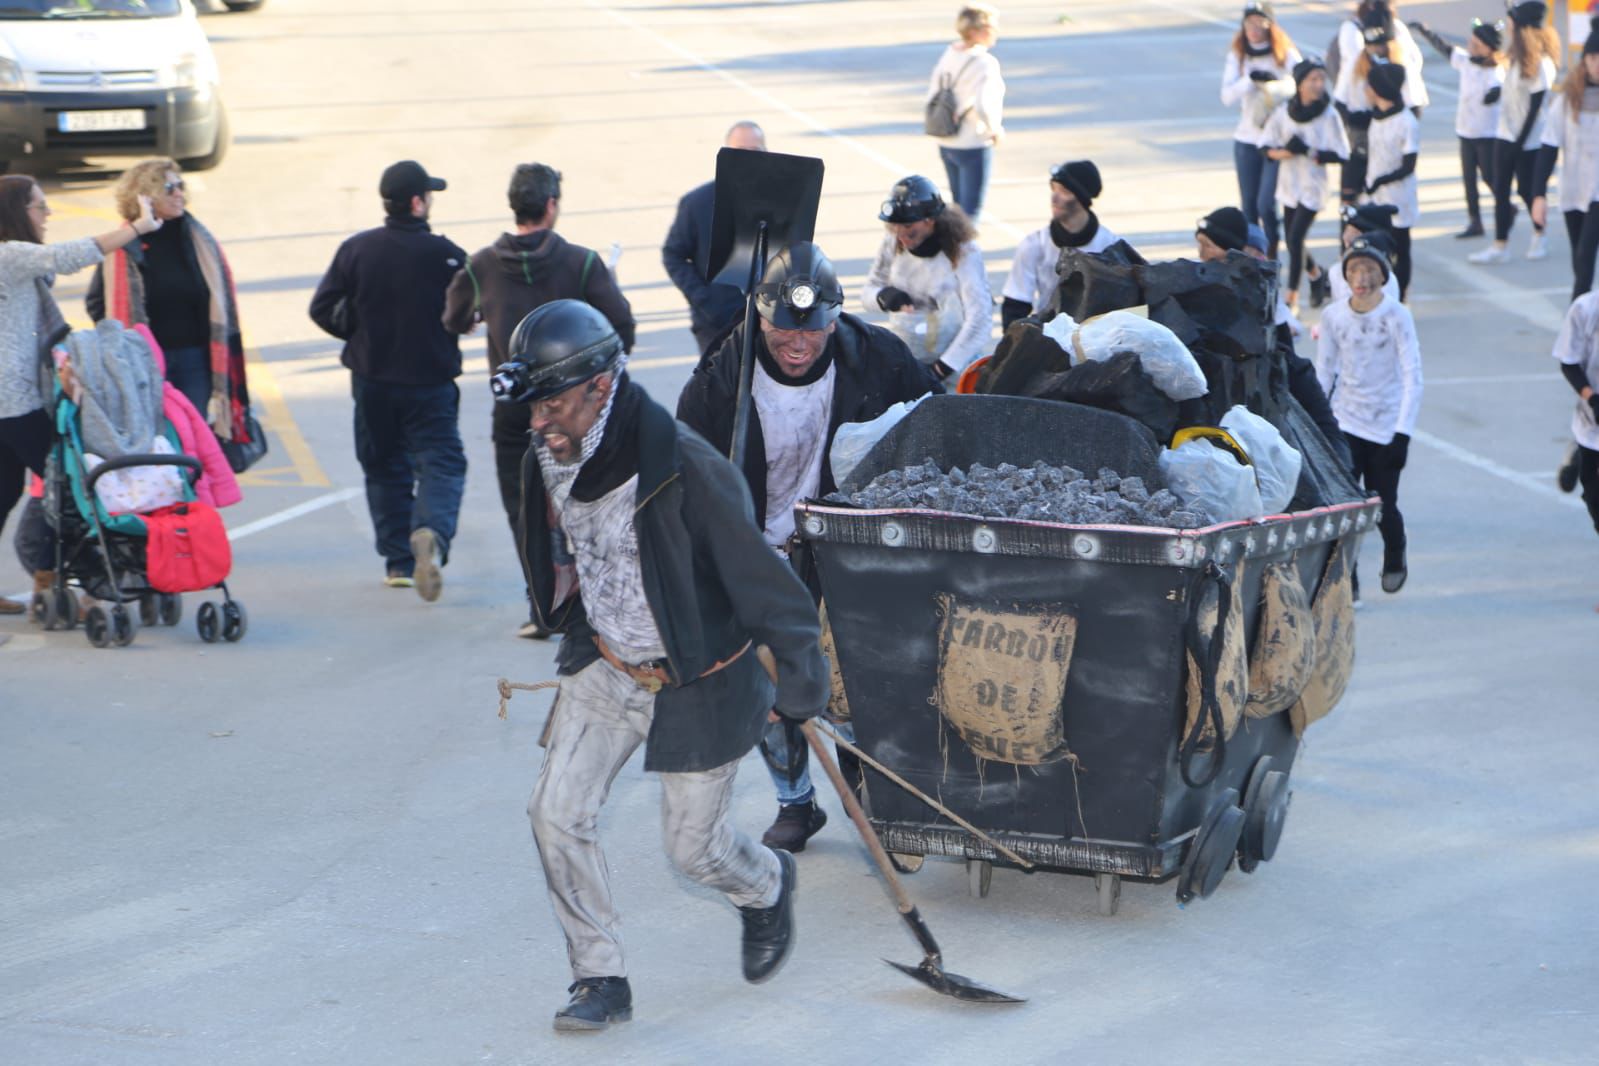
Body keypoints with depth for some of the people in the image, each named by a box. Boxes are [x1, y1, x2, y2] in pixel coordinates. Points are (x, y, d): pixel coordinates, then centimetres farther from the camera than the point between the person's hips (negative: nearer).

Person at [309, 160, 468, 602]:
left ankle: (399, 561, 13)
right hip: (430, 382, -3)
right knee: (441, 463, 0)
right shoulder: (445, 255, -11)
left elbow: (323, 308, -2)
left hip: (372, 381, 3)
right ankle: (431, 531, -29)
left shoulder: (355, 250, -3)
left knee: (385, 467, 15)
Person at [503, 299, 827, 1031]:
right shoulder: (549, 461, -7)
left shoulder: (685, 468, -29)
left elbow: (755, 571, -21)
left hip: (698, 685, -6)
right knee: (557, 814, -5)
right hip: (605, 666, 6)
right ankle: (601, 980, 11)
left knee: (694, 848, 5)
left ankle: (767, 887, 41)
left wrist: (800, 672, -15)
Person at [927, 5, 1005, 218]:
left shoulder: (949, 55, 4)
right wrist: (995, 129, -13)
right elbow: (983, 106, -30)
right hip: (974, 146, -8)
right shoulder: (984, 63, -19)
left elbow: (933, 94, 10)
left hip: (946, 143, 8)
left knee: (959, 207, 20)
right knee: (971, 211, -1)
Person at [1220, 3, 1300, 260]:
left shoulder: (1286, 55, -3)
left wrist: (1273, 83, -27)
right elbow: (1228, 96, -5)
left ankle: (1271, 255, 7)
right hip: (1247, 139, 3)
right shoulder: (1237, 56, 4)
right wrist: (1250, 79, -21)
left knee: (1266, 204, -12)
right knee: (1249, 206, 7)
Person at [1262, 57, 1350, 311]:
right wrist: (1285, 152, -18)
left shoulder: (1328, 115, -11)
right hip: (1289, 185, 4)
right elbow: (1267, 147, 2)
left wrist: (1309, 152, -21)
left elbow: (1340, 155, -12)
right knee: (1292, 240, 12)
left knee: (1295, 238, -12)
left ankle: (1290, 297, -4)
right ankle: (1318, 276, 39)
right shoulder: (1284, 112, -3)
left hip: (1313, 187, -4)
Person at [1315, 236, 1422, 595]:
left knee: (1382, 505, 3)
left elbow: (1413, 377, -11)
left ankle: (1395, 560, 35)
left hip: (1386, 426, -2)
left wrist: (1403, 432, -17)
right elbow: (1323, 373, 8)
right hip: (1345, 424, 2)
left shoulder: (1397, 316, -9)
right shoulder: (1333, 315, 0)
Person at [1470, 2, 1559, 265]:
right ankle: (1499, 246, 14)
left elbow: (1535, 107, -17)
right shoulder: (1516, 56, 5)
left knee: (1526, 189, 2)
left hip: (1527, 139, -8)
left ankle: (1539, 238, 18)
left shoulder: (1540, 63, -18)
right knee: (1501, 190, 8)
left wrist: (1520, 141, -15)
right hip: (1506, 133, 8)